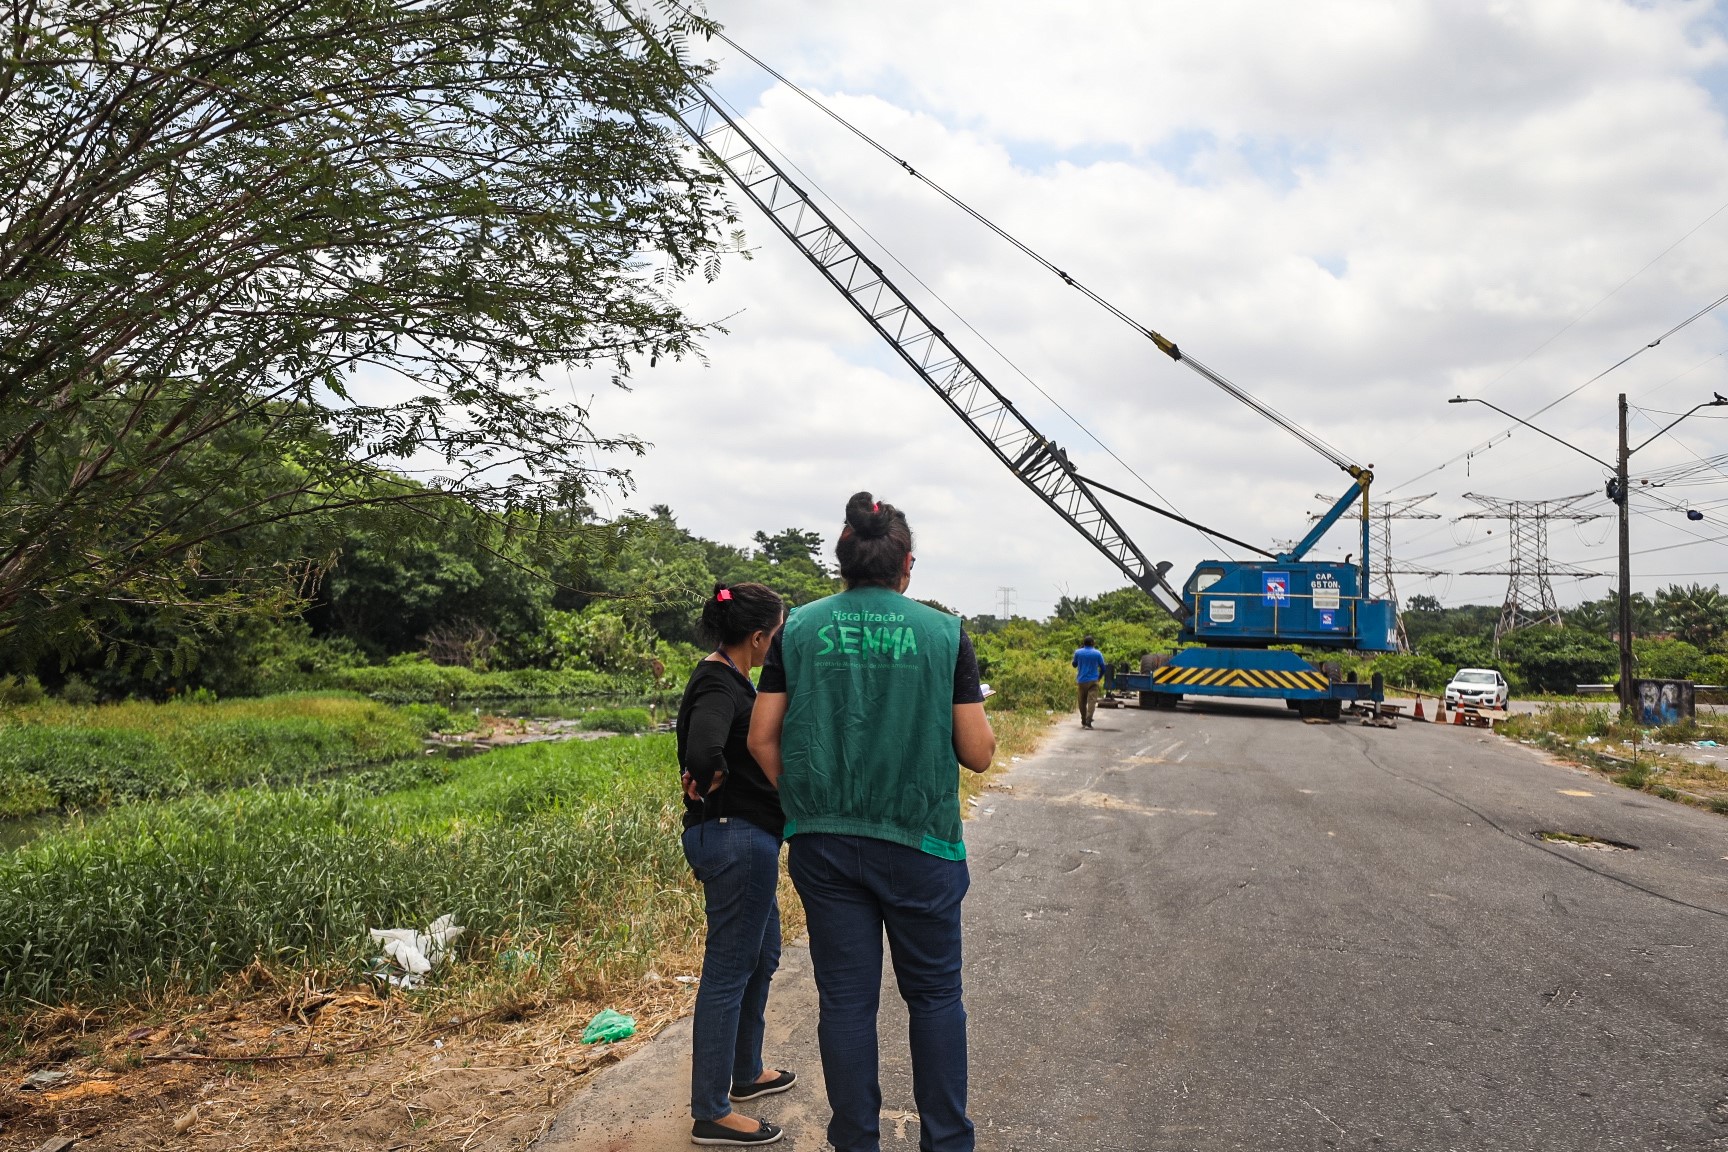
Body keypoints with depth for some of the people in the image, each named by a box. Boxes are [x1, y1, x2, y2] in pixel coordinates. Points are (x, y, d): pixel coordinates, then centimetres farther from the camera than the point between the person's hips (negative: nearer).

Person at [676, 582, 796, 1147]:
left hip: (748, 838, 11)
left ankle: (745, 1072, 40)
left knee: (762, 954, 23)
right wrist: (709, 785, -20)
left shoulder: (727, 677, 10)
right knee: (728, 970, 0)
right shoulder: (717, 685, -21)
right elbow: (703, 751, -40)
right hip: (734, 839, -11)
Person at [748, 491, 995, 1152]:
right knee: (935, 995, 15)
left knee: (845, 999, 11)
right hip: (919, 844, -1)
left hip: (823, 843, 2)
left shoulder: (800, 629, 0)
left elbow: (762, 737, 0)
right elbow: (978, 754, -3)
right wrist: (975, 712, 18)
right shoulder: (944, 633, -4)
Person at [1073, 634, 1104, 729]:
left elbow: (1074, 664, 15)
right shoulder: (1098, 653, -2)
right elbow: (1103, 668, 3)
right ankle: (1088, 722, -21)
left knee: (1082, 702, 14)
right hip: (1093, 681, -1)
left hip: (1082, 681, 1)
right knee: (1092, 701, -7)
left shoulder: (1078, 652, -1)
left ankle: (1083, 722, 21)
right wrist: (1099, 678, 22)